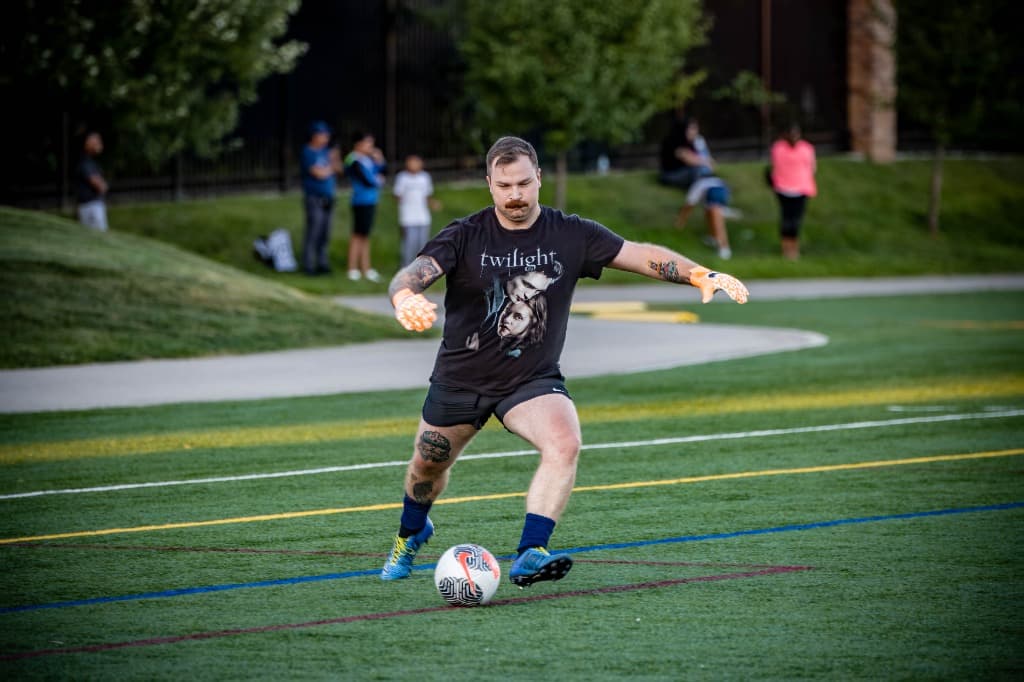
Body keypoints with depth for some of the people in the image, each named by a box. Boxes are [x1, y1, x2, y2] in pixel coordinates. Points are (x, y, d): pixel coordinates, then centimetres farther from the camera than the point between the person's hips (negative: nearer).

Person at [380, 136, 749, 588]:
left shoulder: (572, 236, -8)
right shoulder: (465, 236, -12)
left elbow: (642, 256, -10)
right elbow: (411, 274, -25)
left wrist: (702, 275, -25)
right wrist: (405, 298, -50)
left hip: (533, 380, 0)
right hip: (460, 378, 0)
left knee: (564, 444, -29)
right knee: (428, 466, 16)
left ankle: (529, 555, -33)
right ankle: (411, 534, 50)